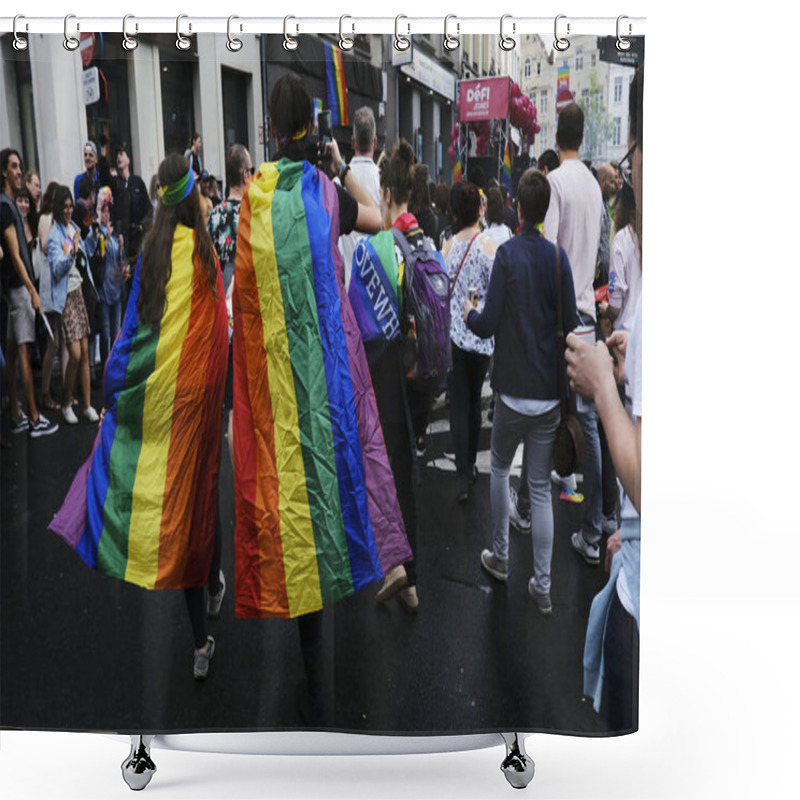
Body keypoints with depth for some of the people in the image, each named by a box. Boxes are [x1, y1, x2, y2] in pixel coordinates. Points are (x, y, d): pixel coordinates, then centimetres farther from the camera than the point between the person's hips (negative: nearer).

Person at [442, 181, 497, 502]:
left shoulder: (448, 245, -1)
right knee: (474, 401, 16)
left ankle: (463, 477, -2)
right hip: (481, 336, -1)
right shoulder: (489, 245, -9)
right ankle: (470, 465, 29)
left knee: (459, 404, 3)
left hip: (453, 335, 1)